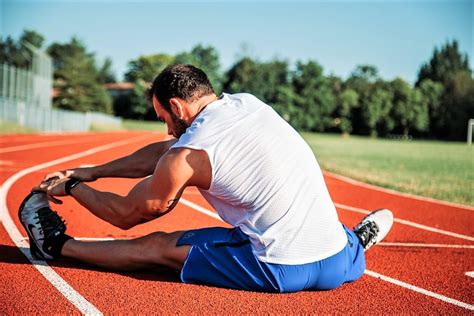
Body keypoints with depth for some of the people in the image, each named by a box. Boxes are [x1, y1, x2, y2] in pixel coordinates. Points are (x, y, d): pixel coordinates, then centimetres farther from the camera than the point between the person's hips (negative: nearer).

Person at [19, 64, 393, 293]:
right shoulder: (249, 103, 10)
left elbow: (126, 214, 8)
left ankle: (58, 245, 25)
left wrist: (73, 186, 24)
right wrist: (92, 172, 26)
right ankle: (353, 240, 35)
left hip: (281, 271, -5)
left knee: (156, 246, 9)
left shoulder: (187, 155, -9)